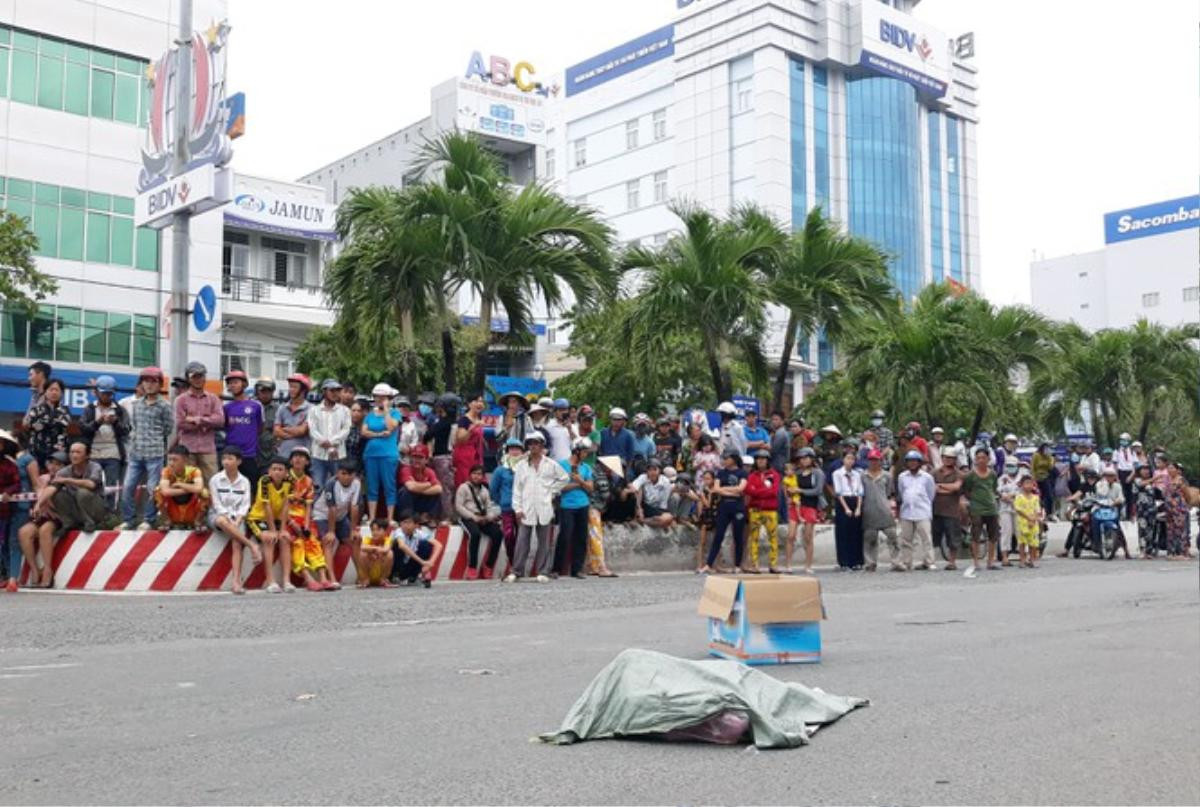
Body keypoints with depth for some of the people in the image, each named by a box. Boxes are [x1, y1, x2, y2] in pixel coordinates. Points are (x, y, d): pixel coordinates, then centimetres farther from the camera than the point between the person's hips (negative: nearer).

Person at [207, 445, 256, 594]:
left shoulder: (244, 481, 9)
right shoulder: (215, 480, 3)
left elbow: (245, 505, 3)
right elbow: (217, 504, -3)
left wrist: (237, 521, -14)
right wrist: (229, 519, -16)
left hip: (237, 517, 1)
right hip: (218, 515, -1)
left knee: (237, 543, -26)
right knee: (222, 522, -40)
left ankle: (237, 580, -33)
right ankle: (252, 546, -31)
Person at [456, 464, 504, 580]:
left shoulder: (484, 490, 22)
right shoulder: (463, 487, 6)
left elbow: (489, 507, 15)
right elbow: (458, 506, -5)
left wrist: (488, 517, -8)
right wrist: (474, 517, -15)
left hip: (483, 519, 5)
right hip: (468, 518, -5)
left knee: (498, 533, -21)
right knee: (475, 533, -36)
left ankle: (488, 567, -13)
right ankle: (472, 568, -28)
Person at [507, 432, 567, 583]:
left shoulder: (551, 465, 6)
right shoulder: (521, 465, 7)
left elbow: (564, 478, 16)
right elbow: (517, 488, 4)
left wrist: (553, 491, 6)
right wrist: (517, 508, -3)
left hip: (544, 509, 0)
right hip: (526, 510, 0)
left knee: (544, 542, 4)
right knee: (522, 541, -4)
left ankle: (542, 572, 10)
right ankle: (516, 572, 0)